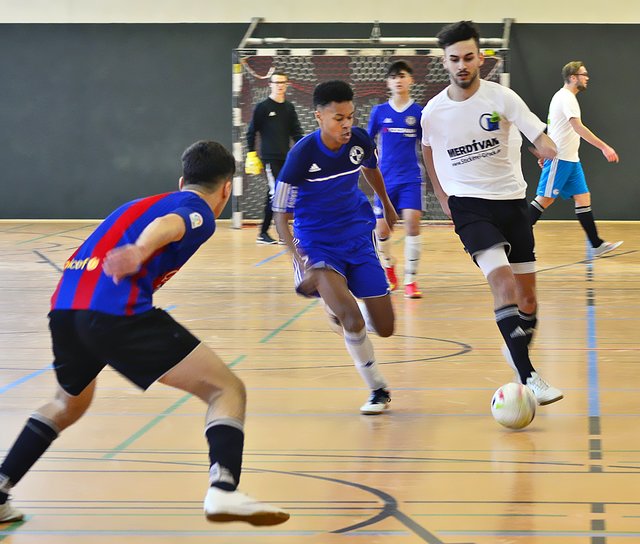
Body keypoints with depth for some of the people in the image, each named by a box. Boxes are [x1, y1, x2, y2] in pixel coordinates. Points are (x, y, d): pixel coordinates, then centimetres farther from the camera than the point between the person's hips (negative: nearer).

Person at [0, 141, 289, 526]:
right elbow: (166, 226, -16)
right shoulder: (199, 211, 7)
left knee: (68, 404, 35)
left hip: (65, 306, 8)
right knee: (227, 390, -2)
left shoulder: (143, 203, 31)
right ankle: (223, 491, -23)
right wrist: (139, 251, -36)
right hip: (119, 311, -8)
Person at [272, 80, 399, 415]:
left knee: (385, 328, 4)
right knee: (352, 321, -26)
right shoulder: (302, 154, -21)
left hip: (357, 239, 4)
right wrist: (300, 260, -30)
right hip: (317, 245, -4)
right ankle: (378, 390, -4)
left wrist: (387, 206, 33)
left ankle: (337, 303, 38)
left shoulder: (359, 141, -9)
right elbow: (281, 215, -15)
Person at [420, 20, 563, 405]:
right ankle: (528, 377, -29)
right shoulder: (433, 112, -4)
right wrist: (443, 196, 17)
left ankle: (519, 348, 35)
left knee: (527, 292, 5)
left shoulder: (501, 97, -8)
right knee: (502, 281, -22)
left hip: (511, 200, 2)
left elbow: (541, 138, -19)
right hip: (469, 204, -2)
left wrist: (547, 149, -41)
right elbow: (428, 149, 18)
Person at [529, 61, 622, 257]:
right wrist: (604, 147, -29)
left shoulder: (563, 97, 17)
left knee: (583, 197, 5)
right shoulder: (566, 97, -15)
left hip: (571, 160, 10)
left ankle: (597, 245, 3)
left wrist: (546, 154, 28)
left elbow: (551, 129, 24)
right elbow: (578, 127, -26)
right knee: (545, 199, -6)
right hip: (560, 159, -10)